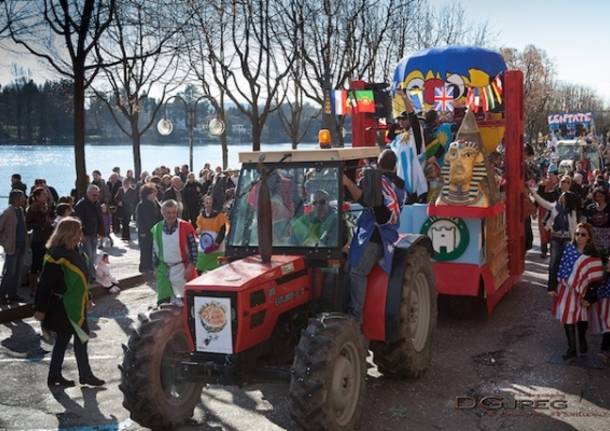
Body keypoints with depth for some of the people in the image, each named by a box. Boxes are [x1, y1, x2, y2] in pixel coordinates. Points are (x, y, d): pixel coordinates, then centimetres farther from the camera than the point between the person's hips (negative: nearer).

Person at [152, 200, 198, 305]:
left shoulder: (186, 227, -8)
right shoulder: (157, 229, 3)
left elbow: (193, 248, -8)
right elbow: (155, 250, 11)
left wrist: (190, 267, -13)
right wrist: (156, 267, 9)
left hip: (182, 269, -3)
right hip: (164, 270, 3)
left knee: (183, 300, 2)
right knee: (163, 300, 8)